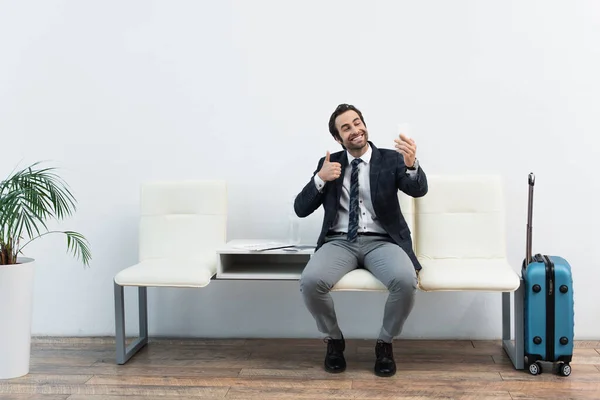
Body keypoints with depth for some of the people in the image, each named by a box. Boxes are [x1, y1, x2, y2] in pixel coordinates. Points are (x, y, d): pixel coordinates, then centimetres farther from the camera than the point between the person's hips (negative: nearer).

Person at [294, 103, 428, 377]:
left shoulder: (391, 159, 6)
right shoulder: (329, 163, 11)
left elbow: (419, 190, -13)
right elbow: (301, 209, 6)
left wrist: (411, 164, -35)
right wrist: (320, 178, -11)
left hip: (381, 242, -1)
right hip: (340, 242, 1)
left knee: (406, 281, -32)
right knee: (310, 281, -29)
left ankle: (384, 343, -3)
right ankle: (334, 340, 1)